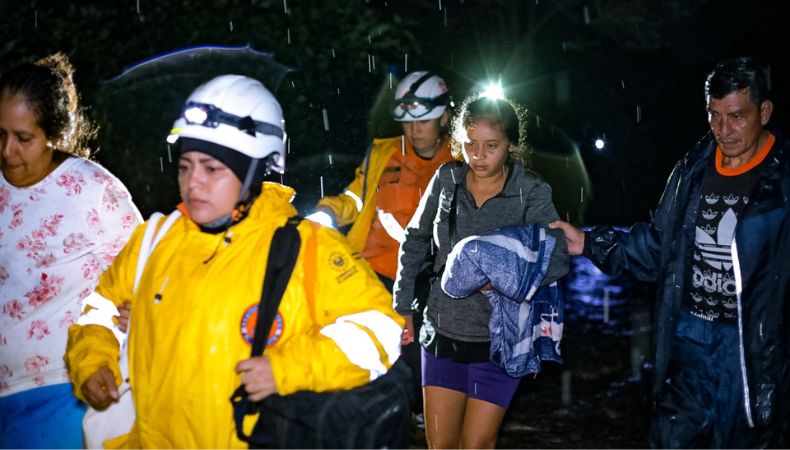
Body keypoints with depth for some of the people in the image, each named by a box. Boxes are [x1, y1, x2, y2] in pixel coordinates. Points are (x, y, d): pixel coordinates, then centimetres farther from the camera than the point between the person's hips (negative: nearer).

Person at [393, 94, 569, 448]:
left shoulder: (531, 192, -11)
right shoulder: (446, 179, -3)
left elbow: (556, 260, -19)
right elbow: (415, 241, 9)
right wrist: (402, 307, 7)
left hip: (498, 340, -3)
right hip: (443, 334, 3)